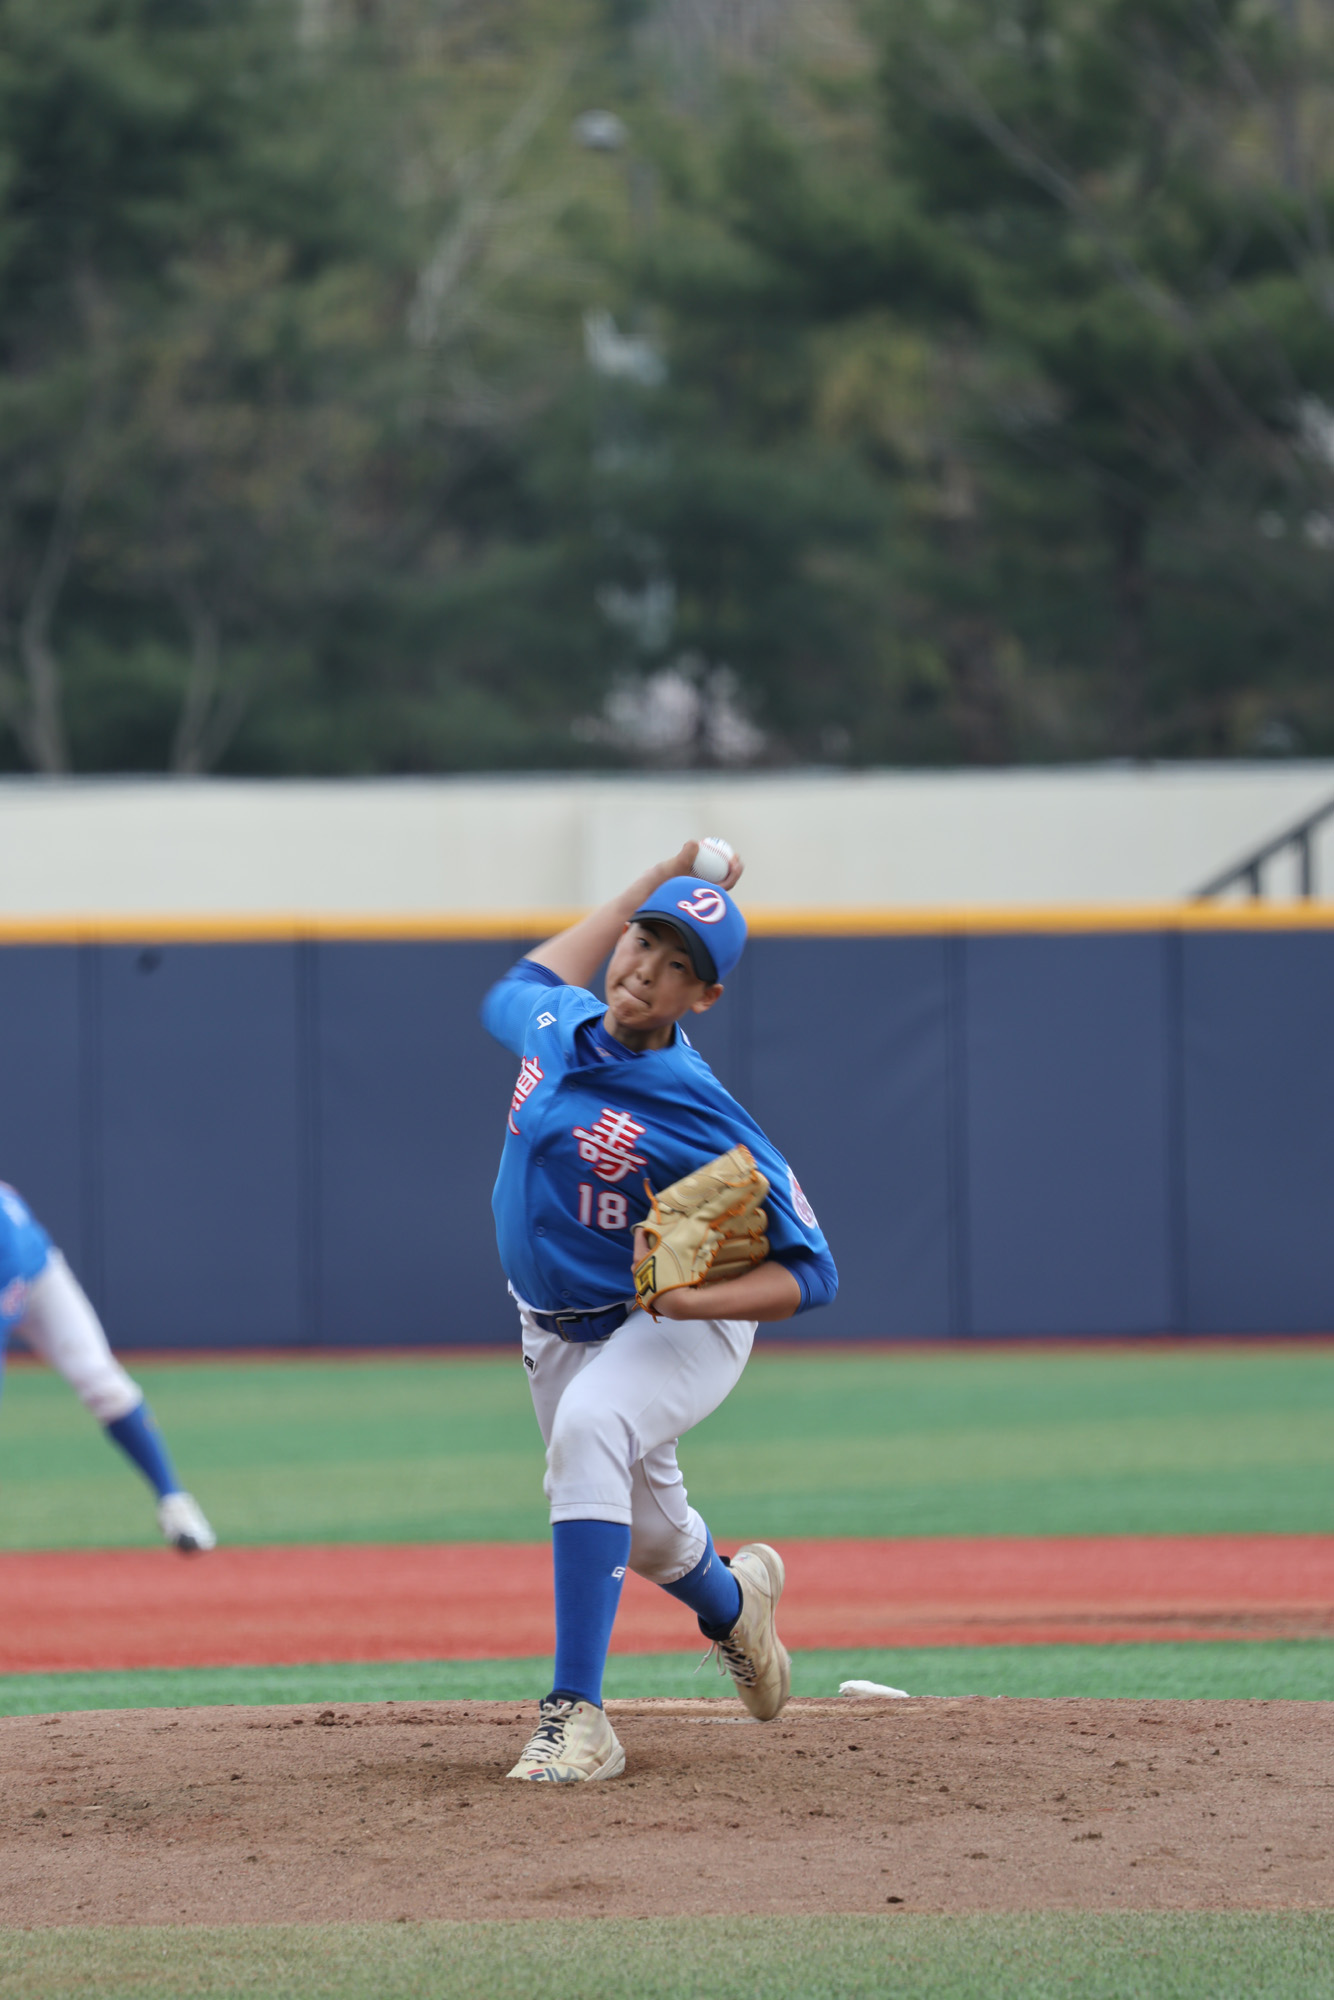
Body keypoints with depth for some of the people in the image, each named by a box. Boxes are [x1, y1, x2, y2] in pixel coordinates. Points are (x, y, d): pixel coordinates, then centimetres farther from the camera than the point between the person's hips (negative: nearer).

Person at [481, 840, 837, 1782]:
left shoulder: (701, 1119, -28)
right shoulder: (556, 1024, -10)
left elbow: (811, 1274, -23)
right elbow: (521, 989, 18)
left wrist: (691, 1300, -40)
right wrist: (647, 888, 11)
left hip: (683, 1331, -7)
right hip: (559, 1337, 7)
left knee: (589, 1430, -37)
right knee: (649, 1537, 21)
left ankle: (580, 1717, -39)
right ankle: (734, 1600, 59)